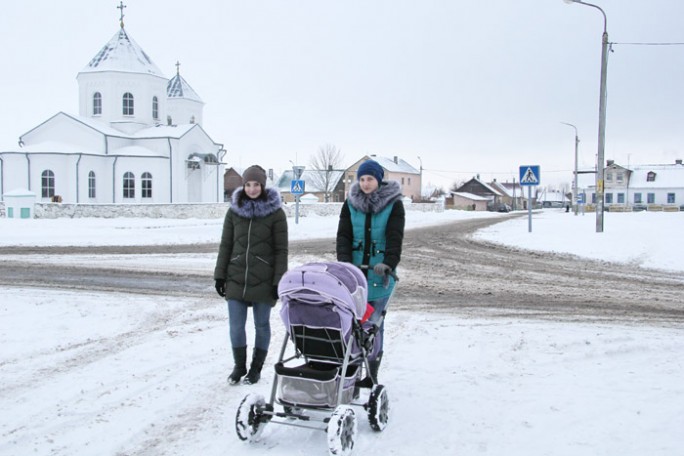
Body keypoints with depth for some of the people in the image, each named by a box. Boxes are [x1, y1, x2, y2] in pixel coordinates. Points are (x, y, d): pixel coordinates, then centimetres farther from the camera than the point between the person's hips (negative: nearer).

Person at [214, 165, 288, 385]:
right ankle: (239, 366, 23)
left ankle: (256, 368, 24)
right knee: (235, 326, 4)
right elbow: (225, 245, 9)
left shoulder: (275, 213, -4)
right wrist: (220, 275, 5)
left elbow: (281, 250, -4)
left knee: (261, 325, 8)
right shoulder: (234, 211, 6)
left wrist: (279, 281, -8)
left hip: (263, 281, -2)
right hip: (236, 278, 3)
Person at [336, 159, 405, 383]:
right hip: (354, 271, 2)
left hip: (379, 273, -2)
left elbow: (395, 238, -9)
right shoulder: (351, 203, 8)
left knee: (374, 322, -1)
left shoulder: (393, 204, 0)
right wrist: (345, 263, -14)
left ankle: (372, 372, 9)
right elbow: (343, 235, 1)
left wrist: (388, 264, -23)